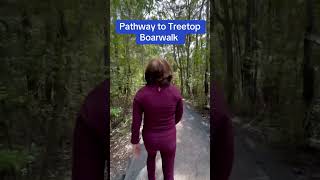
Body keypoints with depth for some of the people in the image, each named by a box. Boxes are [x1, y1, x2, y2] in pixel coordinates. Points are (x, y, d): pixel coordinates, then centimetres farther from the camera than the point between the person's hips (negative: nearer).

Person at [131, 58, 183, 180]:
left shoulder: (140, 94, -22)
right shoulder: (175, 92, -18)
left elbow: (136, 123, -15)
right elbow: (178, 115, -2)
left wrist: (135, 142, 2)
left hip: (150, 137, 1)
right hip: (169, 138, 0)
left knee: (151, 156, 36)